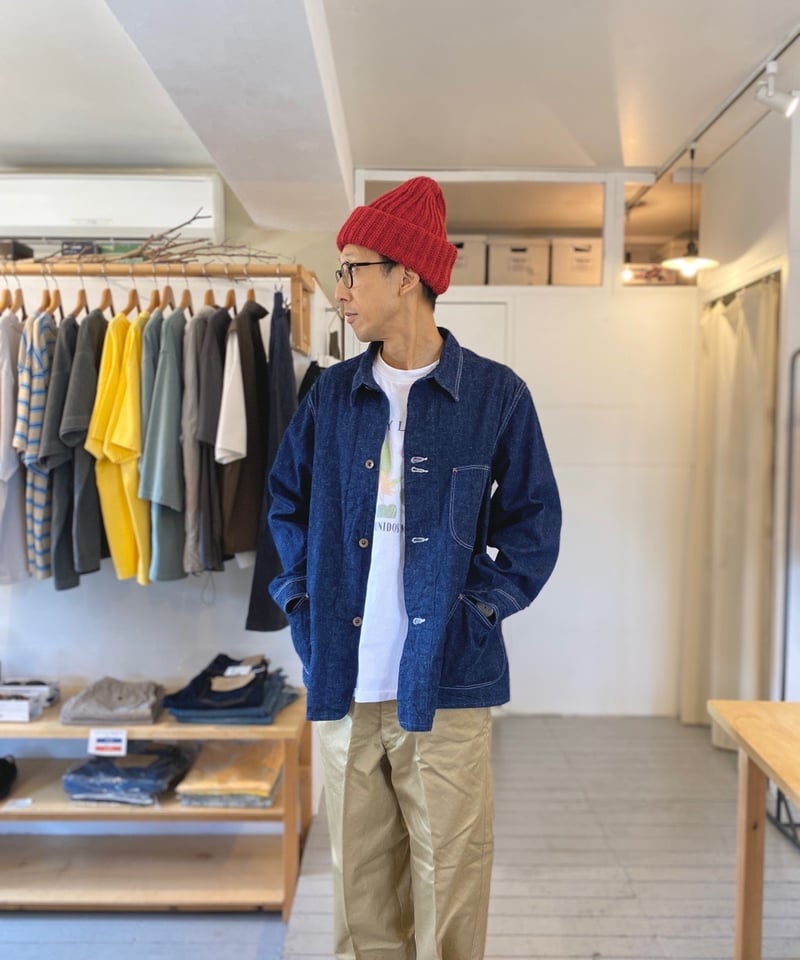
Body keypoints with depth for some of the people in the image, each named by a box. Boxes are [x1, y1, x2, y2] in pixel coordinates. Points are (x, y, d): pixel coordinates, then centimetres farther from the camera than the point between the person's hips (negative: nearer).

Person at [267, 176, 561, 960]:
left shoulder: (496, 394, -3)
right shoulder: (332, 394, 6)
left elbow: (534, 520, 2)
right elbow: (286, 499, 15)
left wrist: (484, 605, -7)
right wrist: (300, 597, 4)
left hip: (447, 679, -3)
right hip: (343, 676, 3)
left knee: (449, 878, 9)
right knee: (359, 874, 16)